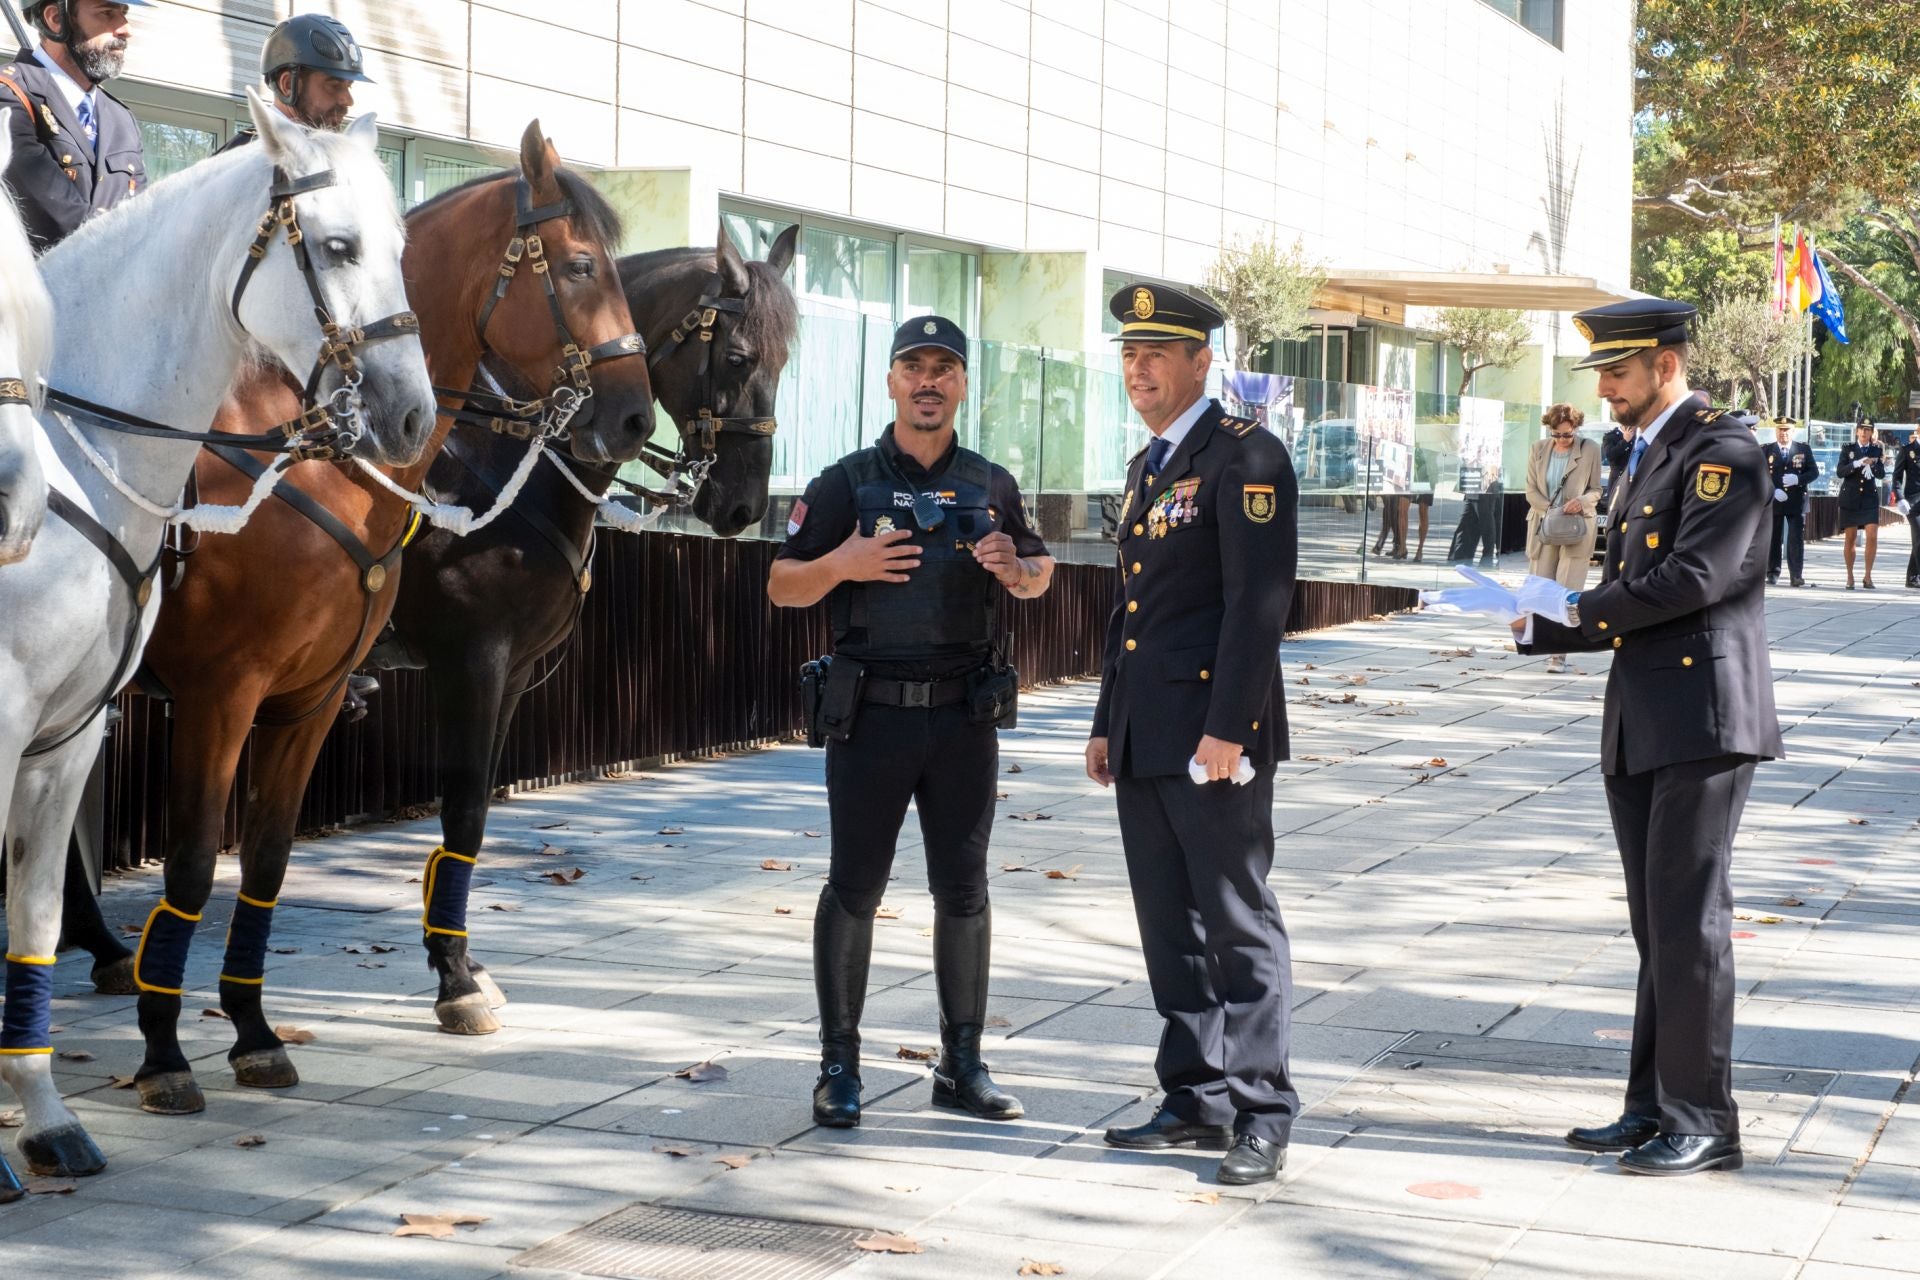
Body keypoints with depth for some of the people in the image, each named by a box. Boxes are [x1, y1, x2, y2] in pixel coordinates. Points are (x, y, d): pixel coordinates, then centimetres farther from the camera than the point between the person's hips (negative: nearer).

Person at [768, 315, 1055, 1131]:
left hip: (964, 717, 3)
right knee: (854, 888, 2)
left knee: (963, 890, 6)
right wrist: (842, 563, -17)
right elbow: (782, 587, 3)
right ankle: (839, 1066, 10)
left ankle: (962, 1064, 16)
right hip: (873, 715, -2)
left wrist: (1015, 568, -4)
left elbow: (1039, 577, 20)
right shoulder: (847, 483, 2)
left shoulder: (991, 487, 9)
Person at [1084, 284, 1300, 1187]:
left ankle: (1261, 1116, 1)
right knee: (1169, 926, 11)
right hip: (1145, 738, 9)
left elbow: (1260, 600, -16)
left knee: (1239, 925, -4)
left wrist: (1226, 730, -20)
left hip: (1214, 731, -9)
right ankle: (1196, 1101, 19)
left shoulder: (1245, 456, -10)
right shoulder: (1147, 467, 18)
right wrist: (1106, 723, 20)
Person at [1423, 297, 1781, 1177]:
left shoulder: (1724, 450, -9)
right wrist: (1525, 617, 6)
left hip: (1702, 722, -9)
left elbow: (1698, 574, -22)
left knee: (1688, 918, -7)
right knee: (1657, 928, 12)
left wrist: (1579, 607, -11)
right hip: (1641, 729, 9)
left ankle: (1702, 1120, 0)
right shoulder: (1644, 459, 20)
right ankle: (1655, 1111, 17)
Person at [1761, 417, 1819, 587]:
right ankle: (1772, 574, 11)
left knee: (1796, 539, -4)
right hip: (1773, 501, 0)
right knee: (1773, 539, 4)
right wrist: (1773, 491, -15)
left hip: (1796, 501, 0)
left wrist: (1798, 479, -14)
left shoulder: (1804, 450, 8)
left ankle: (1796, 575, -4)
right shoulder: (1765, 450, 5)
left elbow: (1814, 472, 4)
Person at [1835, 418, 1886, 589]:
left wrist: (1873, 465, -19)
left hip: (1870, 498, 1)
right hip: (1850, 497, 0)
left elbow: (1882, 475, 0)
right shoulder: (1847, 448, 3)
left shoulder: (1877, 449, 6)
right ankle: (1850, 577, 14)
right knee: (1850, 537, 4)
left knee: (1872, 537, -10)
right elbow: (1840, 471, -6)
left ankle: (1867, 576, 1)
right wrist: (1857, 464, -20)